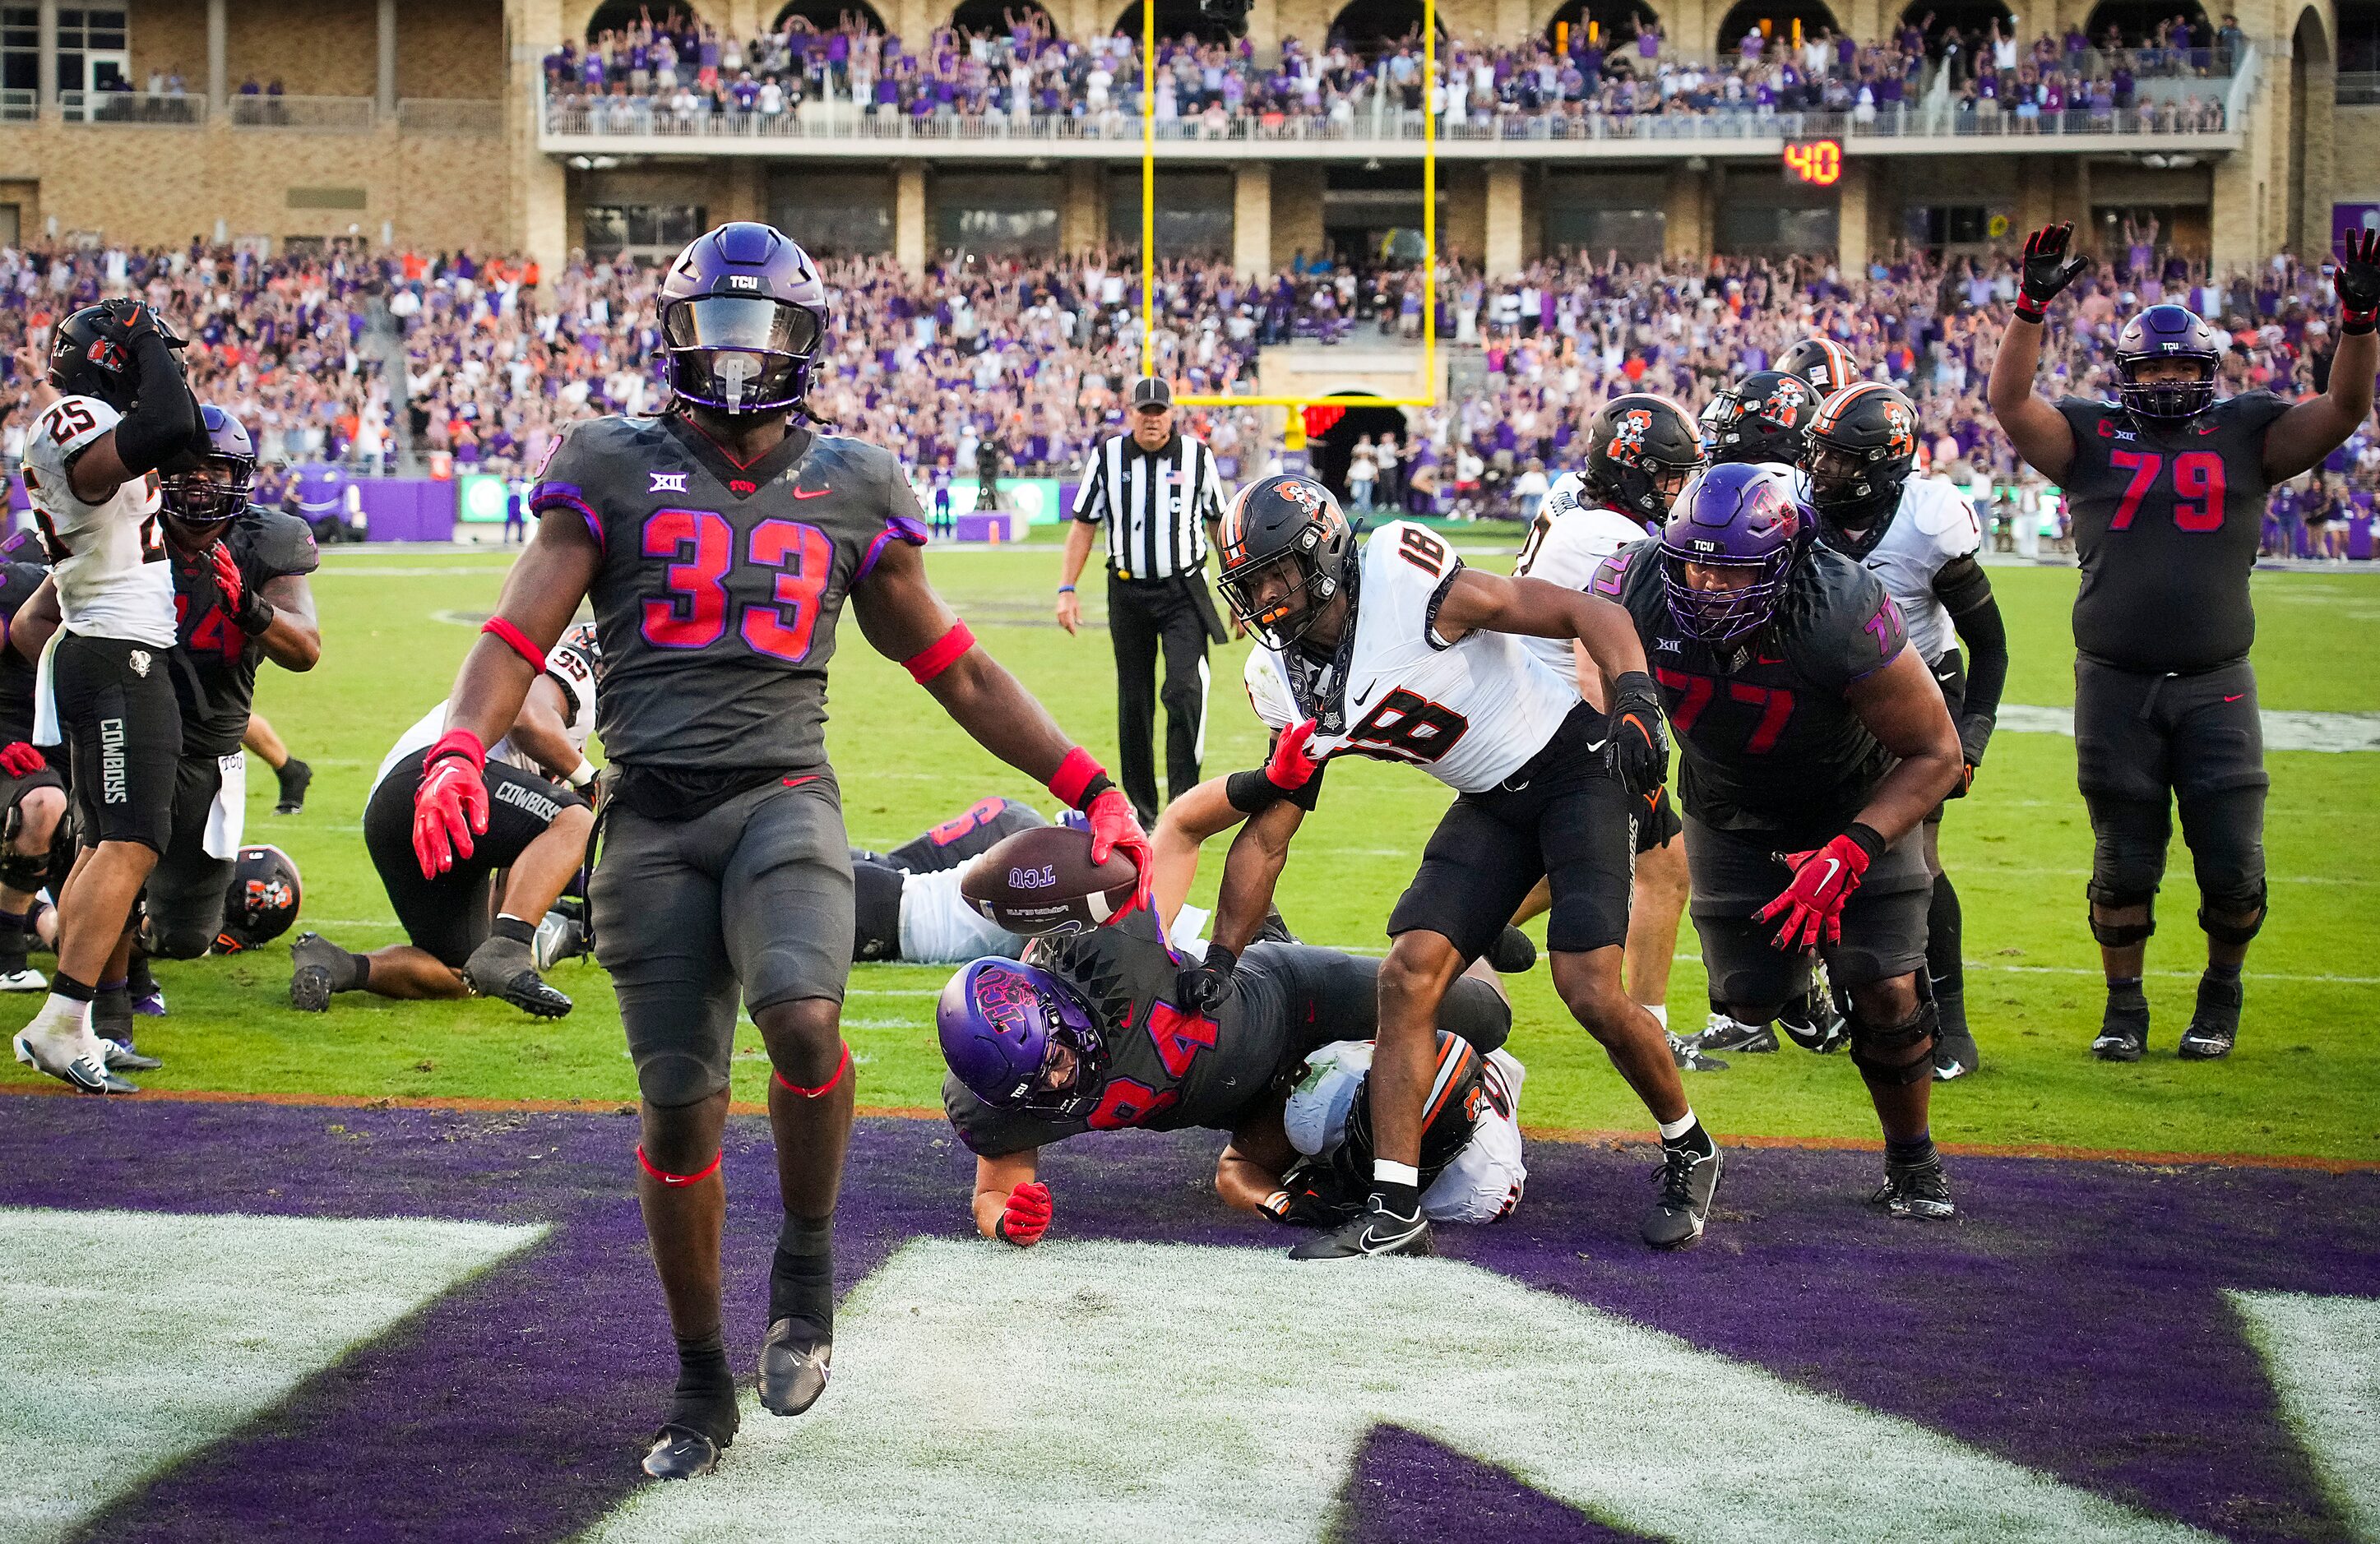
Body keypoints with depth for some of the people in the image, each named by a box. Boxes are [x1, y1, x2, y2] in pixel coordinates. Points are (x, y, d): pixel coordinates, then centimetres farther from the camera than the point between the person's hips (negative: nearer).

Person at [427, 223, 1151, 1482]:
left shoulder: (846, 488, 10)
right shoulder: (614, 470, 6)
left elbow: (953, 668, 17)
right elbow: (519, 634, -2)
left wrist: (1087, 787, 13)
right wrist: (457, 755, -21)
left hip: (783, 798, 0)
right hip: (651, 818, 0)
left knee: (802, 1018, -29)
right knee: (676, 1103, 0)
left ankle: (806, 1267, -3)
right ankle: (702, 1386, 16)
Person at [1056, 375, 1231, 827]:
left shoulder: (1196, 455, 0)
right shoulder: (1108, 455, 1)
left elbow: (1218, 523, 9)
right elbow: (1084, 524, 7)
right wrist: (1066, 589, 0)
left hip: (1184, 591, -2)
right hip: (1128, 591, 2)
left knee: (1185, 691, -17)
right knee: (1133, 702, 7)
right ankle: (1140, 810, 16)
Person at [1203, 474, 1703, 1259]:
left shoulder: (1406, 585, -25)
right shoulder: (1290, 686, -2)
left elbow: (1586, 613, -21)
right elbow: (1266, 835, 7)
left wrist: (1635, 701, -37)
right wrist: (1219, 959, 2)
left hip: (1575, 769, -7)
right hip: (1490, 805, 7)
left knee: (1591, 992, -17)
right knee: (1408, 975, -10)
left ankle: (1688, 1152, 10)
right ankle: (1395, 1211, -5)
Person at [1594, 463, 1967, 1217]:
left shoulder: (1841, 613, -37)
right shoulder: (1637, 588, -28)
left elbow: (1934, 753, -26)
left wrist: (1849, 855, -35)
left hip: (1855, 805, -3)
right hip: (1731, 811, 3)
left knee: (1887, 992, -11)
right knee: (1751, 1001, -1)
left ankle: (1912, 1163, 14)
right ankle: (1798, 981, 38)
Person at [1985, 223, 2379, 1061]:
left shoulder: (2247, 435, 6)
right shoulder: (2091, 437, 4)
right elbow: (2010, 401, -10)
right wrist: (2031, 307, -21)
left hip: (2215, 687, 0)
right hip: (2115, 686, 0)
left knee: (2233, 865, -1)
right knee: (2124, 862, 6)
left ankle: (2221, 992, 23)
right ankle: (2124, 1007, 21)